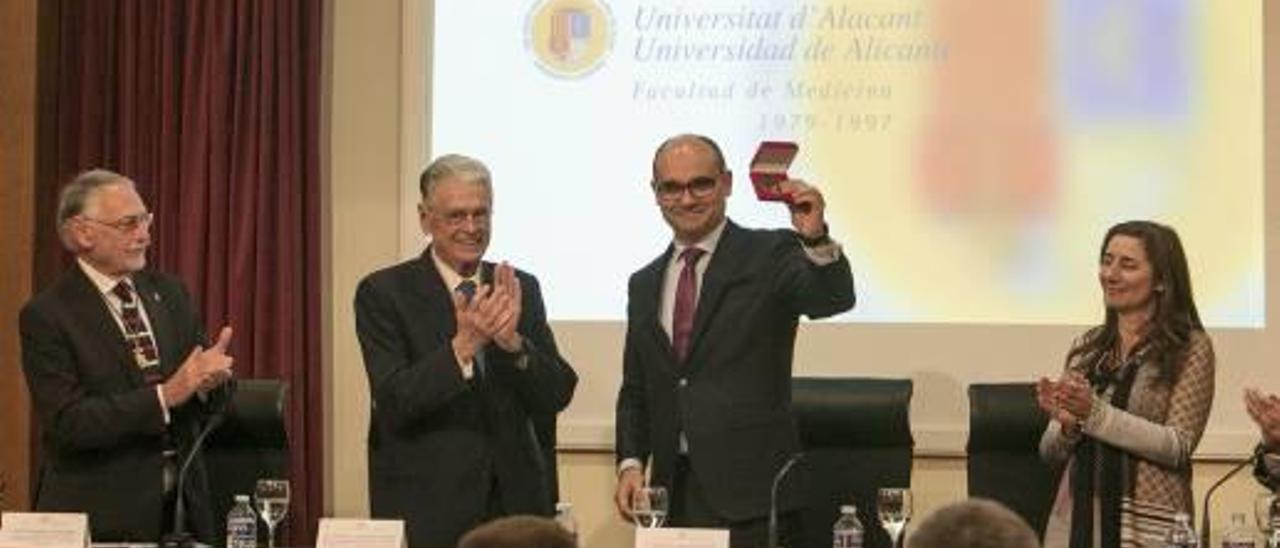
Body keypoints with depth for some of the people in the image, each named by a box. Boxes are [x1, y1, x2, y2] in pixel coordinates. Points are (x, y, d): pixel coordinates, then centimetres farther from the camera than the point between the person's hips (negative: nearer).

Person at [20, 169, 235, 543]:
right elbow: (67, 423, -17)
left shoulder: (170, 294, 9)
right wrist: (165, 396, -24)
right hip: (102, 516, -5)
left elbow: (208, 408, 10)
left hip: (183, 507, 5)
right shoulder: (46, 316, -8)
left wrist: (209, 378, -13)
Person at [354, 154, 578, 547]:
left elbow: (556, 396, 0)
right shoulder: (384, 292, -4)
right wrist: (463, 345, -24)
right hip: (424, 510, -3)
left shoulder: (522, 289, 8)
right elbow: (393, 404, -13)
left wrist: (512, 341, -17)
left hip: (515, 501, 3)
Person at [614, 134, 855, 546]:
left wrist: (815, 239, -38)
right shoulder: (645, 285, 16)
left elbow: (834, 299, -19)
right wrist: (631, 463, 5)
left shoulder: (770, 255, 0)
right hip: (673, 493, 5)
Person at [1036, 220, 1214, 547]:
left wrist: (1094, 413, -20)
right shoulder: (1088, 346, 9)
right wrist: (1067, 424, -12)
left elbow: (1179, 446, -13)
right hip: (1076, 521, 4)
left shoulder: (1191, 348, -4)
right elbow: (1051, 452, 10)